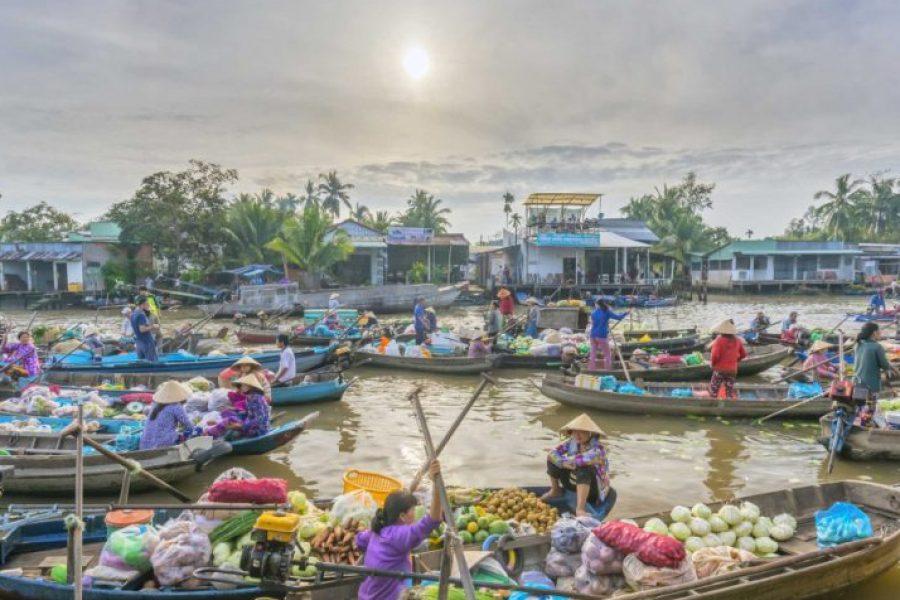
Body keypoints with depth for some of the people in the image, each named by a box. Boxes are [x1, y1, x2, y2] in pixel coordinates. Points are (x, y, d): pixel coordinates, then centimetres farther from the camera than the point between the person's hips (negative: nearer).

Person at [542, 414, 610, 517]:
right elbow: (552, 453, -11)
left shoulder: (598, 448, -24)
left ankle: (580, 508, -43)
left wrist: (567, 460, -28)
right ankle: (555, 491, 17)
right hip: (574, 483, 7)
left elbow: (589, 458, -45)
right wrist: (564, 463, -31)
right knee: (552, 460, -4)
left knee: (584, 469, -37)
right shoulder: (572, 442, -7)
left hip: (593, 488, -6)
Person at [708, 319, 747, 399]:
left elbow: (715, 355, -20)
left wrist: (712, 363, -2)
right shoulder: (737, 341, 1)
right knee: (730, 391, 11)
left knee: (713, 391, 5)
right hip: (733, 370, 5)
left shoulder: (719, 340, -15)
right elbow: (743, 354, 9)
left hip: (720, 369, -5)